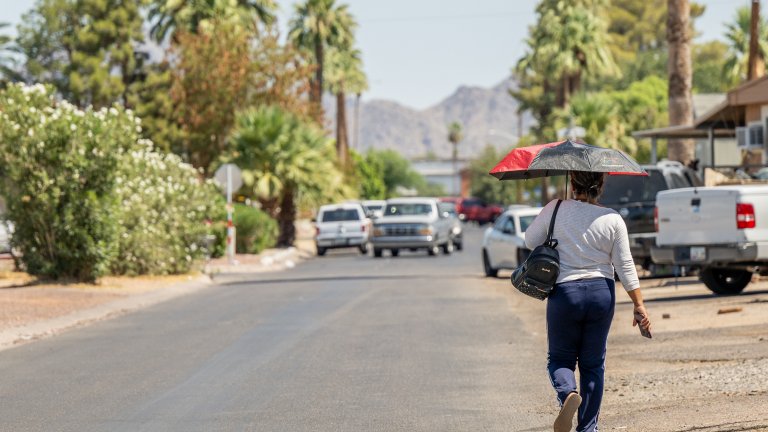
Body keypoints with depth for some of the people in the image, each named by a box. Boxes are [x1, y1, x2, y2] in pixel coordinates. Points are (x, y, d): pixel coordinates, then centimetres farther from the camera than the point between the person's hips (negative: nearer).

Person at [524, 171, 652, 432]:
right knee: (593, 364, 13)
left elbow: (530, 241, 5)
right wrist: (639, 305, 5)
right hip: (601, 293, 1)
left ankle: (567, 394, -20)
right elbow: (625, 267, -2)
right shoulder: (612, 220, -4)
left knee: (560, 358, 13)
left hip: (564, 293, -1)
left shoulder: (555, 210, -7)